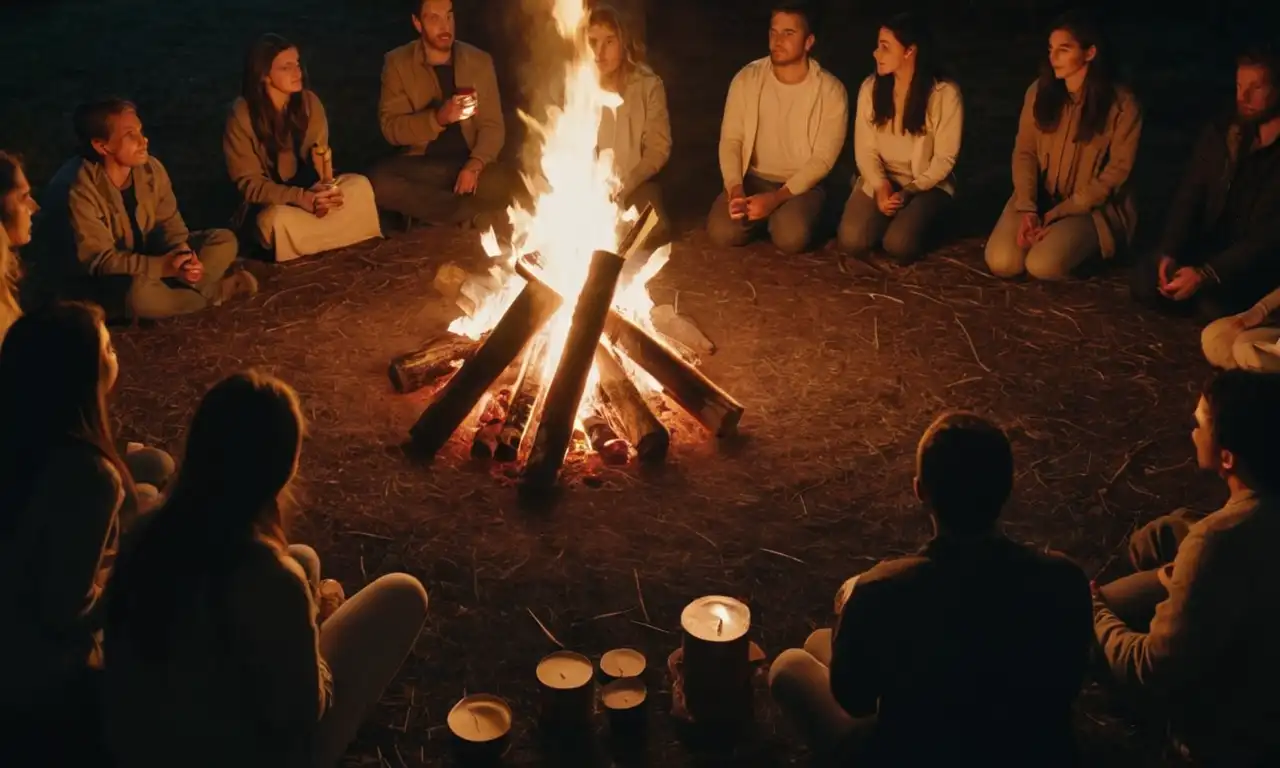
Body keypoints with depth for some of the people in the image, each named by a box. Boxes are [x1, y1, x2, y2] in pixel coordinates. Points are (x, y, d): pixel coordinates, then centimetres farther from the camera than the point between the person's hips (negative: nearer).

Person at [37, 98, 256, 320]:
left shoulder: (150, 168, -10)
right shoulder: (77, 190, -27)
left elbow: (169, 223, -1)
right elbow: (98, 260, -28)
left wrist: (182, 256, -24)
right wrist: (163, 266, -34)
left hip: (144, 258, 6)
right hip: (92, 280, -6)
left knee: (224, 241, -3)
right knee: (138, 292, -40)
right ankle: (217, 291, -13)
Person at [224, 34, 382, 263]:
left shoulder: (309, 102, -5)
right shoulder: (242, 115, -16)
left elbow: (320, 156, -3)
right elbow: (249, 183, -16)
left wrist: (323, 187, -29)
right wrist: (300, 198, -32)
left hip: (308, 190, 4)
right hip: (267, 203, -4)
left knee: (359, 185, -22)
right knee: (278, 219, -39)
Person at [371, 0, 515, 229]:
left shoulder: (479, 61, 2)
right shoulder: (397, 63, -2)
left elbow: (492, 125, -2)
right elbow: (391, 128, -9)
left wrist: (475, 165, -23)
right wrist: (438, 118, -27)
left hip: (467, 163, 0)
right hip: (419, 165, 1)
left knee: (499, 183, -33)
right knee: (379, 182, -31)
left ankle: (427, 207, -9)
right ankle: (466, 213, -16)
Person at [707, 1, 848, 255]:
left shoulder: (831, 90, -11)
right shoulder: (747, 78, -3)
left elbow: (823, 158, -12)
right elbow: (730, 139, -3)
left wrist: (777, 197, -23)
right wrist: (735, 189, -21)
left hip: (801, 184, -2)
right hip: (752, 178, 2)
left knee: (790, 238, -31)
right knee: (722, 232, -24)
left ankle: (784, 213, 5)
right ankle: (757, 214, 9)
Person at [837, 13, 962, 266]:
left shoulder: (944, 93, -14)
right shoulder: (870, 87, -4)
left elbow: (944, 158, -11)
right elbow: (865, 149, -2)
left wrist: (908, 193, -19)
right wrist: (881, 186, -19)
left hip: (927, 184, -3)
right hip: (879, 180, 3)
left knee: (898, 244, -29)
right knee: (851, 240, -22)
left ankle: (912, 221, 8)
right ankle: (889, 217, 11)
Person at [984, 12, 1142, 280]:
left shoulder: (1122, 104, -13)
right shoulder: (1040, 91, -1)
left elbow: (1115, 174, -11)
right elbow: (1024, 152, 0)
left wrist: (1056, 215, -15)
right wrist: (1027, 209, -16)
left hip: (1092, 207, -4)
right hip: (1040, 198, 4)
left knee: (1042, 266, -28)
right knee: (1002, 262, -19)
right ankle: (1043, 234, 12)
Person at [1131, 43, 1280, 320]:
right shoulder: (1219, 134, 7)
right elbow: (1188, 199, 4)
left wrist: (1205, 275, -29)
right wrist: (1168, 253, -15)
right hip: (1211, 251, 5)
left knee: (1214, 302, -33)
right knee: (1146, 279, -21)